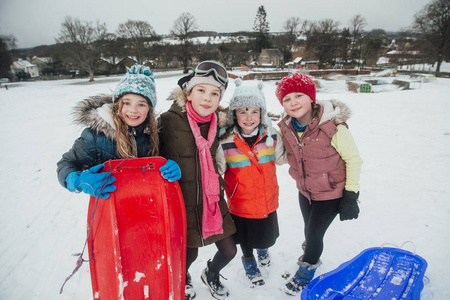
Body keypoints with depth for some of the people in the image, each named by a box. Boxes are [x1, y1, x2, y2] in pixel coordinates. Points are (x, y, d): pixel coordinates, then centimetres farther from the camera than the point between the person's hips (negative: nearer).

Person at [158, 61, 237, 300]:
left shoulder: (217, 121, 1)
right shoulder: (170, 120, -17)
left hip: (211, 198, 5)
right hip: (183, 200, -4)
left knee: (228, 249, 12)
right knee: (190, 253, 12)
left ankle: (211, 275, 48)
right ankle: (182, 278, 51)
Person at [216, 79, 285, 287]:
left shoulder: (271, 136, -11)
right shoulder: (226, 142, -19)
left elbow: (280, 158, 7)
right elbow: (216, 170, -8)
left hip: (267, 201, 3)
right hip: (241, 203, -2)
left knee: (267, 236, 25)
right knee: (245, 239, 21)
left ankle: (263, 249, 62)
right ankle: (248, 261, 54)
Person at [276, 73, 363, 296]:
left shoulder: (333, 127, -26)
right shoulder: (287, 129, -10)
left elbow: (354, 160, -15)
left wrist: (351, 194, -14)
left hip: (331, 194, -4)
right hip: (305, 191, 5)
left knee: (314, 233, 5)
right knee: (309, 230, 21)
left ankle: (306, 272, 34)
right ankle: (312, 255, 55)